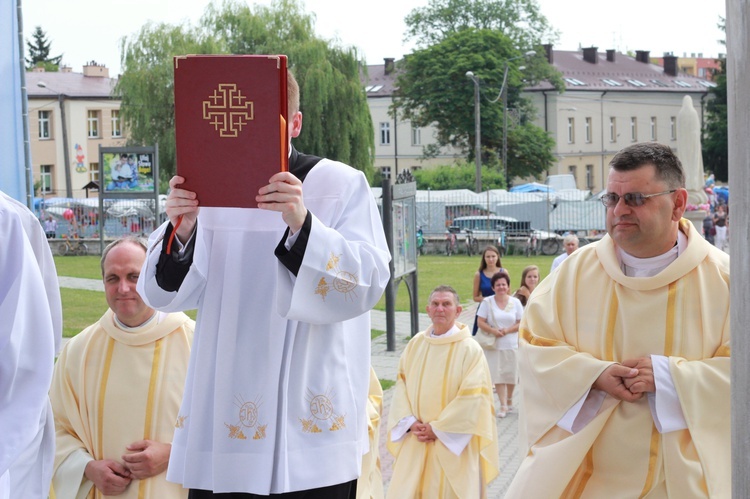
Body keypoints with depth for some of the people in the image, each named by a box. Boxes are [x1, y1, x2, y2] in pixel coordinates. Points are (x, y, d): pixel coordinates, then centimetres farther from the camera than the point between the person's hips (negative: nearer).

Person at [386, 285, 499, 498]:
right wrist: (410, 422, -9)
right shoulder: (415, 345, 5)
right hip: (416, 441, 4)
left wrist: (437, 429, -13)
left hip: (453, 444, -4)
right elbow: (402, 385, 6)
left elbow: (473, 397, -14)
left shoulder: (470, 349, -9)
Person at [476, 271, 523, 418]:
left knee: (510, 374, 7)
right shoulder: (487, 302, 0)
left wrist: (507, 330, -15)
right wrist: (493, 331, -19)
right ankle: (503, 405, -1)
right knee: (498, 374, -5)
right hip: (494, 345, -1)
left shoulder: (515, 302, 2)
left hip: (511, 344, 1)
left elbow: (521, 323, 0)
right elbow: (481, 322, -4)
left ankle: (509, 399, 29)